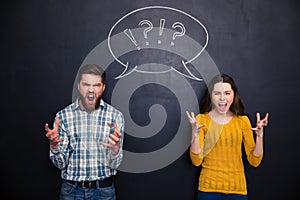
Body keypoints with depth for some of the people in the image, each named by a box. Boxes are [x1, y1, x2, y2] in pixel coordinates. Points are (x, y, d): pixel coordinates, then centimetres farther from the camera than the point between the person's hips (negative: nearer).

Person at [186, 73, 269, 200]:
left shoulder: (243, 120, -1)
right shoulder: (202, 119, -7)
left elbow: (254, 161, -1)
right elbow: (196, 161, -11)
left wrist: (259, 136, -15)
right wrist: (195, 134, -24)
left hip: (237, 189, 2)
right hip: (209, 187, -2)